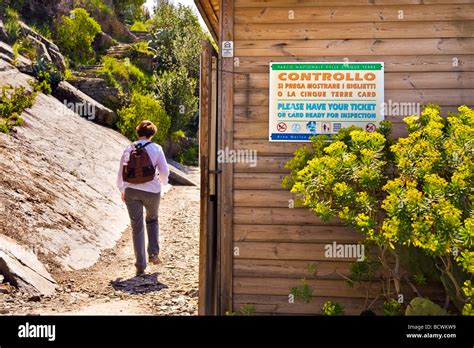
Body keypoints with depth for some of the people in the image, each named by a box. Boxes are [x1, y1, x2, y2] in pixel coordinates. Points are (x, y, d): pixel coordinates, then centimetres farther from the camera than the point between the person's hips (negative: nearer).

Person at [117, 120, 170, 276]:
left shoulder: (129, 148, 5)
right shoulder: (156, 148, -2)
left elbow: (121, 171, 10)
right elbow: (165, 171, -2)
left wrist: (122, 189, 24)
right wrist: (163, 183, 20)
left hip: (131, 191, 1)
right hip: (151, 191, -1)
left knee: (137, 228, 8)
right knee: (152, 220, 25)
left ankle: (140, 266, 8)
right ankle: (153, 253, 15)